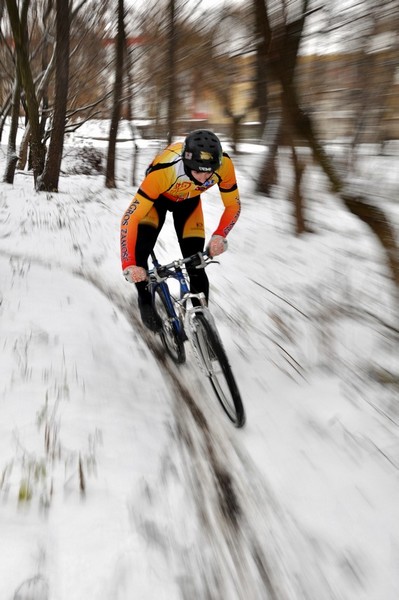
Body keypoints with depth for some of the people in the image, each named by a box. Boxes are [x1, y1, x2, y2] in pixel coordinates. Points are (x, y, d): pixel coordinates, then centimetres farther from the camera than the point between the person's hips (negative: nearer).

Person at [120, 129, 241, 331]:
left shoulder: (224, 165, -35)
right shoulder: (162, 171, -45)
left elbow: (233, 205, -17)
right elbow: (130, 219, -40)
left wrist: (219, 236, -35)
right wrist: (128, 265, -49)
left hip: (188, 200, 3)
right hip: (158, 197, -2)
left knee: (196, 263, -5)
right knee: (139, 251, -24)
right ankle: (145, 300, 4)